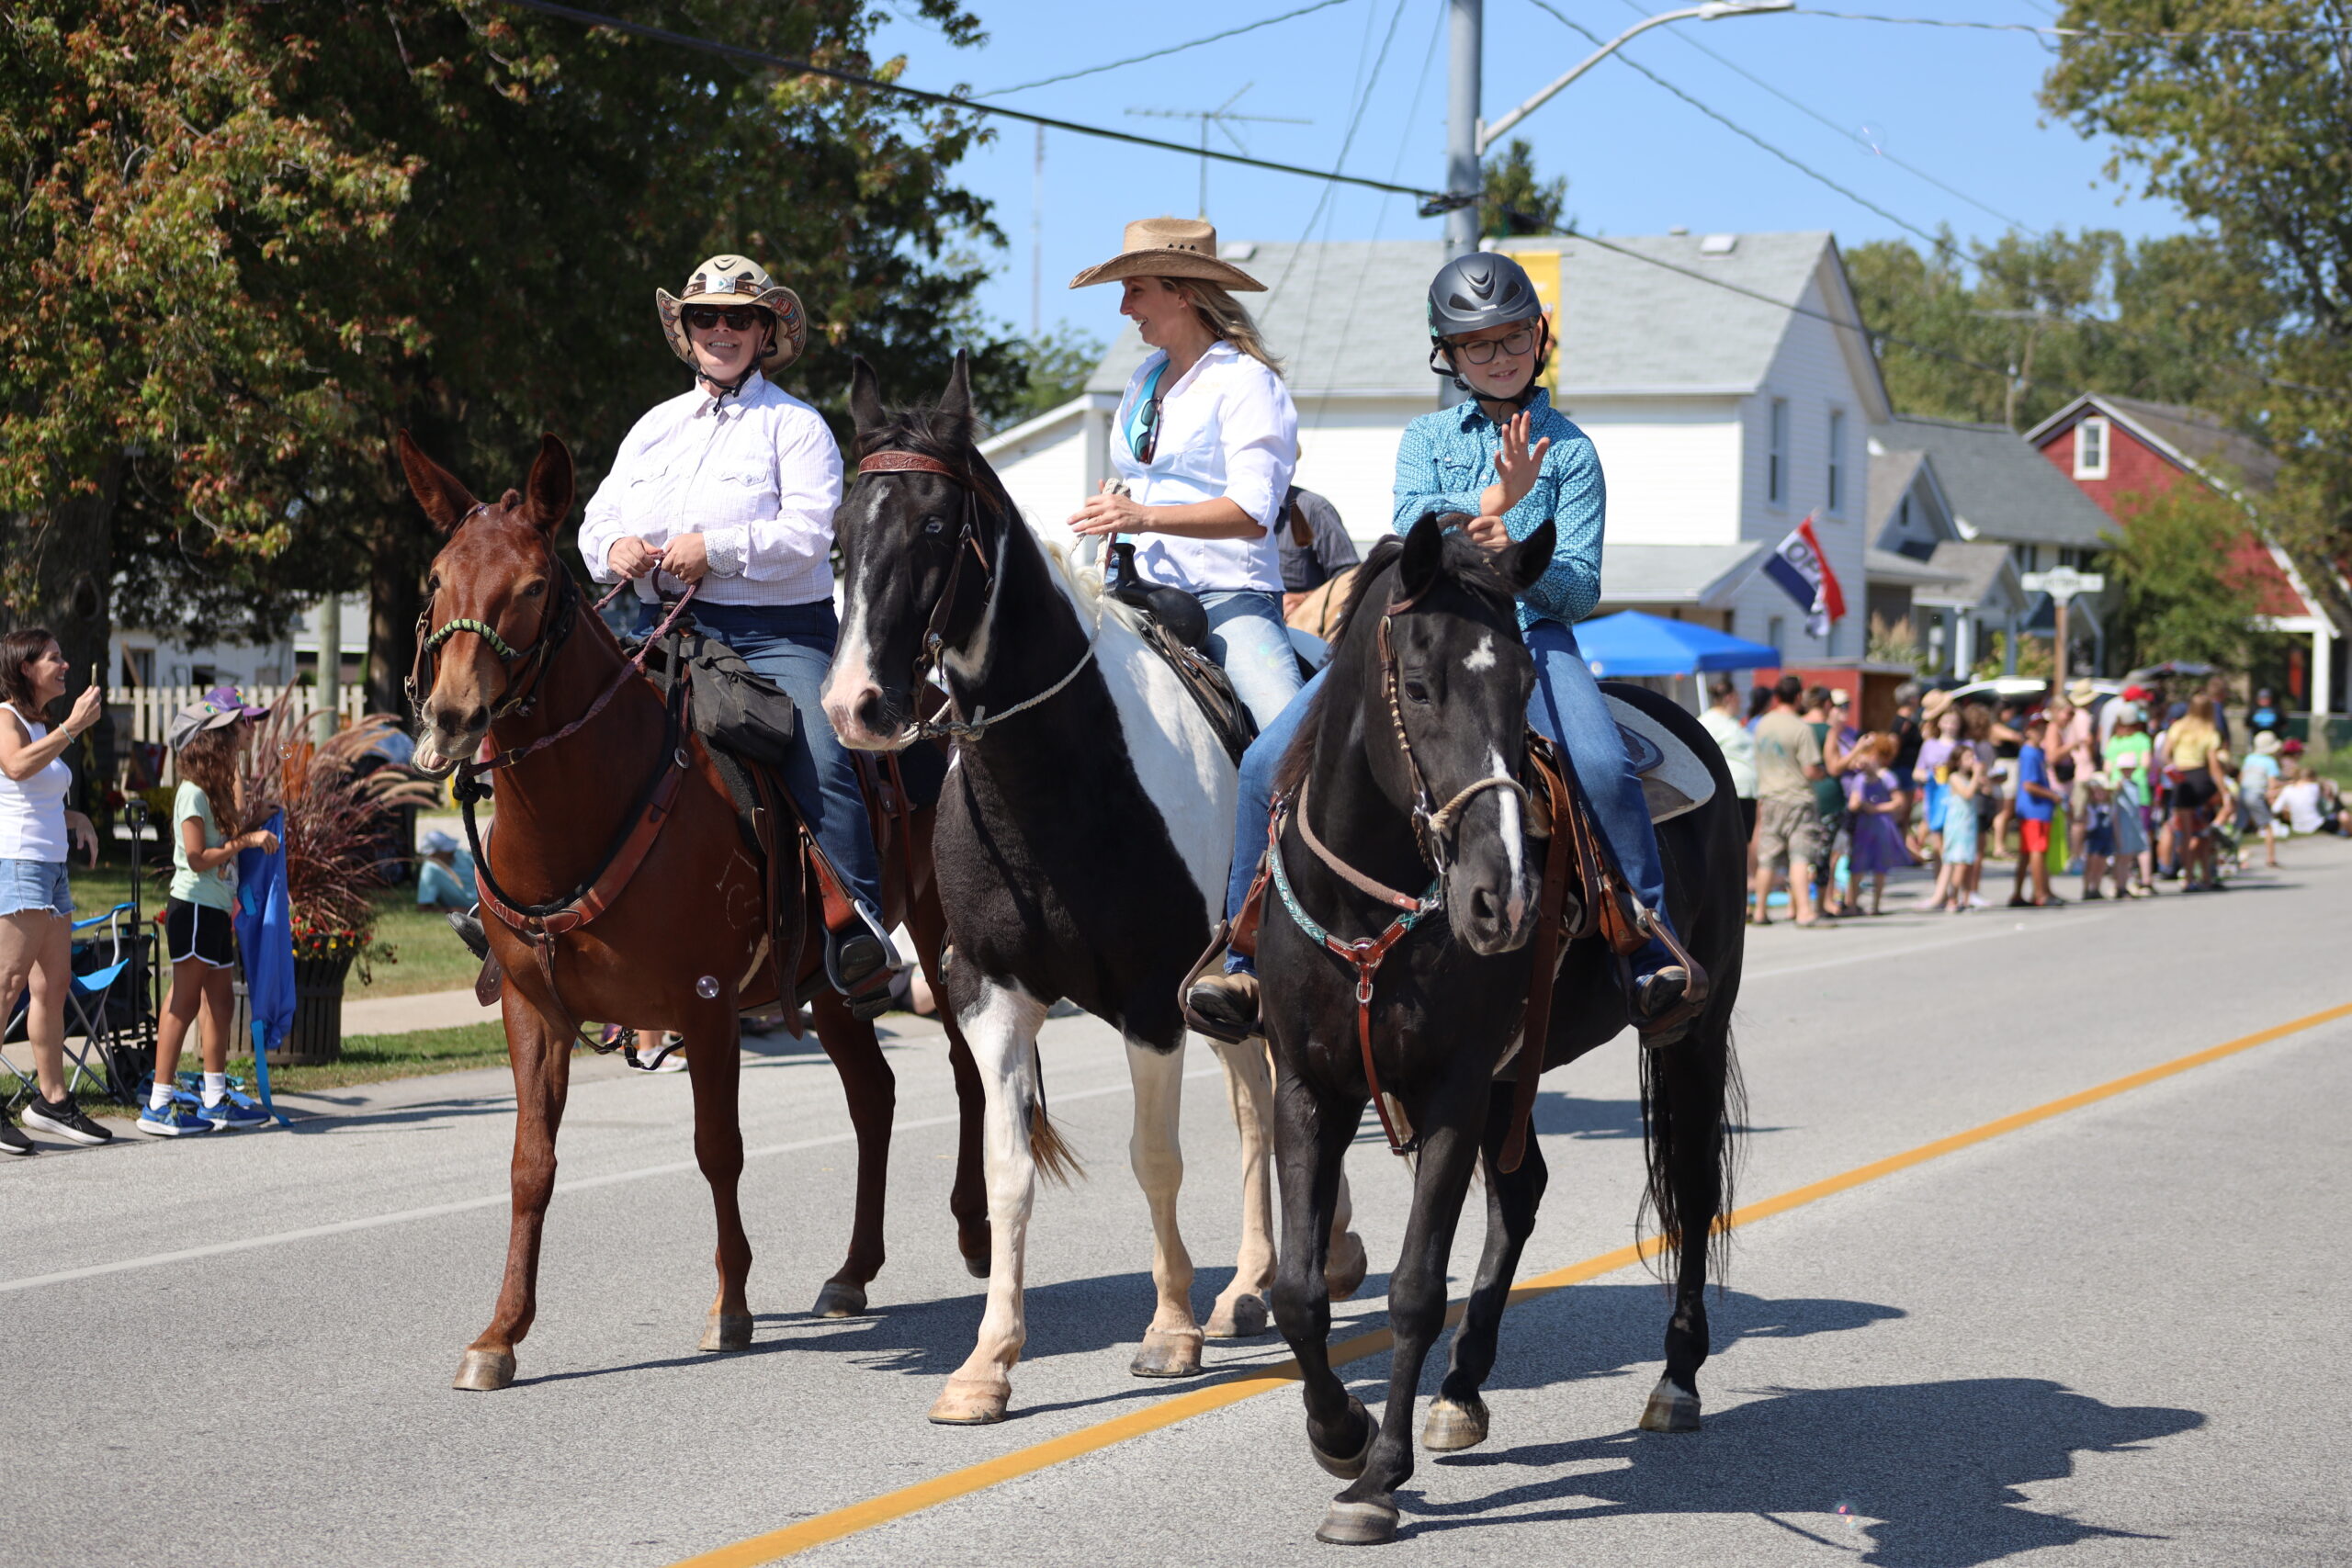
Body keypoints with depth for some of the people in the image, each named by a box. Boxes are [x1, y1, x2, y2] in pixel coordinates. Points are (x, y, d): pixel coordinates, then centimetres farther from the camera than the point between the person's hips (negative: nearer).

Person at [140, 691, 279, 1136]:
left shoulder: (212, 791, 16)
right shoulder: (193, 793, -14)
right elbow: (198, 858, -18)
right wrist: (247, 840, -15)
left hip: (216, 910, 10)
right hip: (194, 908, -10)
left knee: (218, 1002, 12)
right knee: (184, 1002, -9)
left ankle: (216, 1100, 17)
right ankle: (158, 1106, -9)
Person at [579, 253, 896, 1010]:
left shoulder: (795, 425, 3)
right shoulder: (655, 427, 21)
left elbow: (806, 534, -10)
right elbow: (597, 520, 21)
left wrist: (715, 549, -19)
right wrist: (614, 548, -3)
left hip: (776, 630, -5)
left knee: (821, 761, -26)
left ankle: (860, 919, -25)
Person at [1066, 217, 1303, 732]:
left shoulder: (1246, 382, -6)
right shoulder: (1145, 378, 17)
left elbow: (1254, 512, -18)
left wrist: (1145, 516, -29)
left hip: (1230, 594, -7)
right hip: (1138, 591, 7)